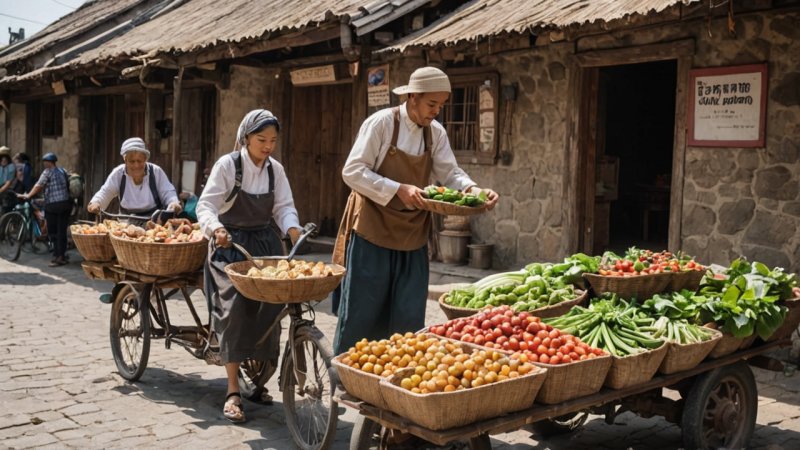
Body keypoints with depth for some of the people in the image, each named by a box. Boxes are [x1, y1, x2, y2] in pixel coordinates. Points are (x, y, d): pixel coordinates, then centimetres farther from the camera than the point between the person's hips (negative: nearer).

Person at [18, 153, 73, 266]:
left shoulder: (48, 172, -4)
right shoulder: (63, 171, 13)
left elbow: (38, 186, -3)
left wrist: (28, 195, 7)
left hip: (52, 205, -6)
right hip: (66, 204, 6)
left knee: (53, 232, 3)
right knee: (62, 231, 10)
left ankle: (57, 256, 1)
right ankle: (62, 255, 13)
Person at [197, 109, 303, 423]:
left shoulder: (275, 169, 3)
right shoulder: (227, 165, -10)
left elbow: (283, 206, 1)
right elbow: (206, 205, -15)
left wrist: (293, 229, -20)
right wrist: (216, 228, -35)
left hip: (265, 244, 4)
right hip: (230, 245, -4)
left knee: (269, 308, -4)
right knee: (234, 309, -16)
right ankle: (233, 392, -9)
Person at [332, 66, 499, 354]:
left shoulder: (436, 133, 5)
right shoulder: (382, 122, -11)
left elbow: (449, 173, 3)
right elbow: (353, 171, -15)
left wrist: (474, 190, -18)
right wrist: (398, 190, -24)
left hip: (413, 236, 5)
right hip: (373, 230, -5)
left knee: (409, 318, 7)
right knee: (361, 312, 2)